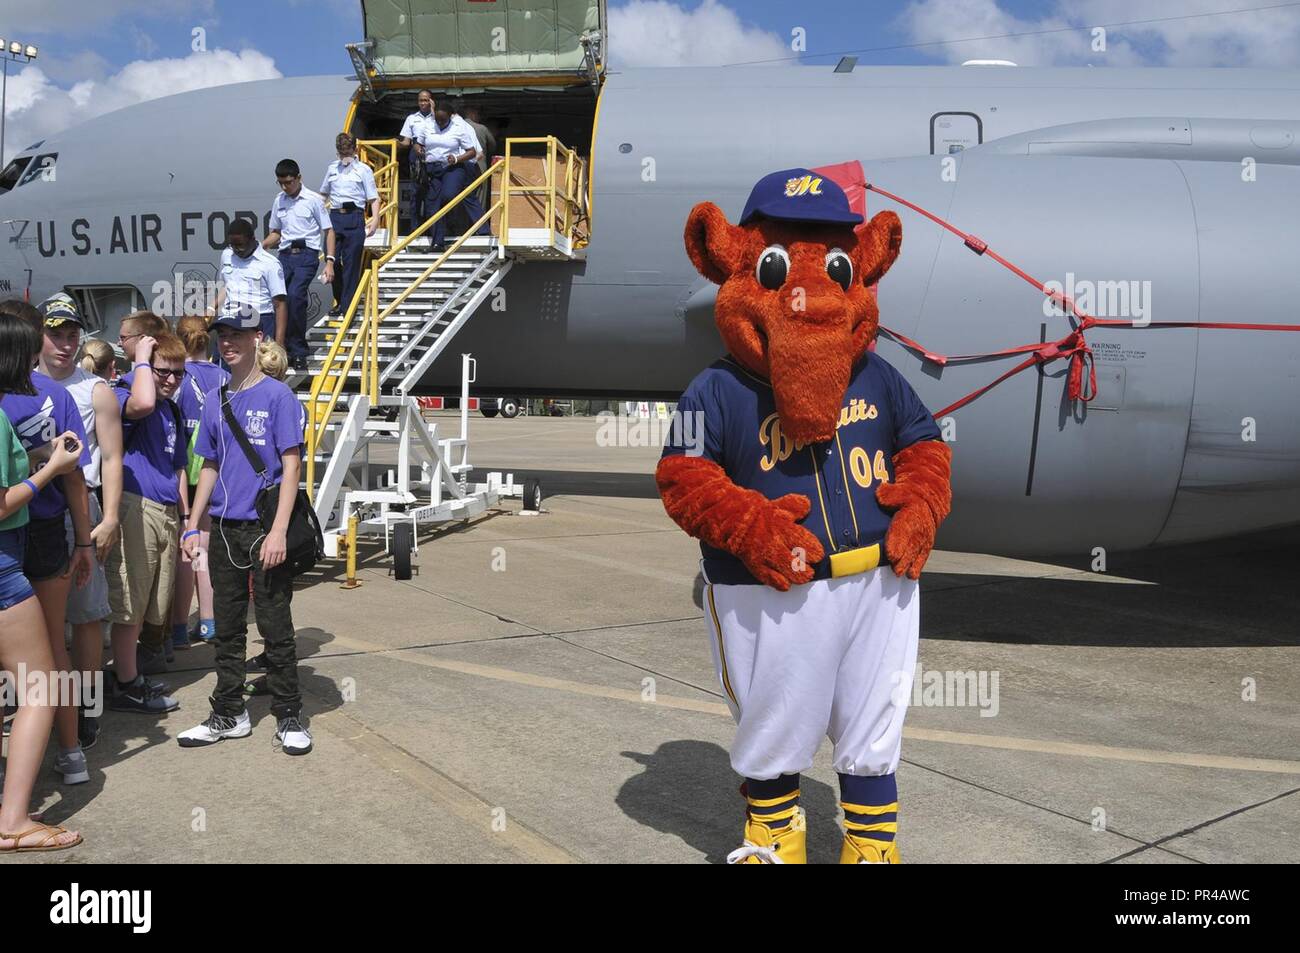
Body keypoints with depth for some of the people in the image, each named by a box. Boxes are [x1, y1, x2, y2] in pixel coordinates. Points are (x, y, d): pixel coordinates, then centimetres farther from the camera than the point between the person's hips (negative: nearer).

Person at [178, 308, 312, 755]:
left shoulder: (277, 395, -7)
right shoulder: (217, 401, 12)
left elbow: (291, 464, -11)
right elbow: (210, 467, 19)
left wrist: (278, 531, -18)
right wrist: (192, 525, 12)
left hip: (263, 529, -6)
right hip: (223, 530, 6)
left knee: (275, 626, 0)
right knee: (227, 626, 12)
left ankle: (289, 717, 11)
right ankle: (229, 714, 24)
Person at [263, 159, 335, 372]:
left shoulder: (313, 200, -1)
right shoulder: (279, 201, 15)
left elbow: (328, 231, 1)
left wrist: (329, 261, -8)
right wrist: (260, 246, 4)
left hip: (306, 254, -6)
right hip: (285, 255, 6)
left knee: (295, 295, -24)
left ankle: (299, 353, -16)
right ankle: (286, 350, 13)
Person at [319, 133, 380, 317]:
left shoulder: (363, 169, 3)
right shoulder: (332, 168, 14)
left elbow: (373, 198, -1)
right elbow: (323, 193, 27)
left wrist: (375, 220, -13)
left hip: (354, 218, -3)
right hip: (335, 217, 4)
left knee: (352, 263, -2)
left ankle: (348, 307, 3)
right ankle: (340, 302, 18)